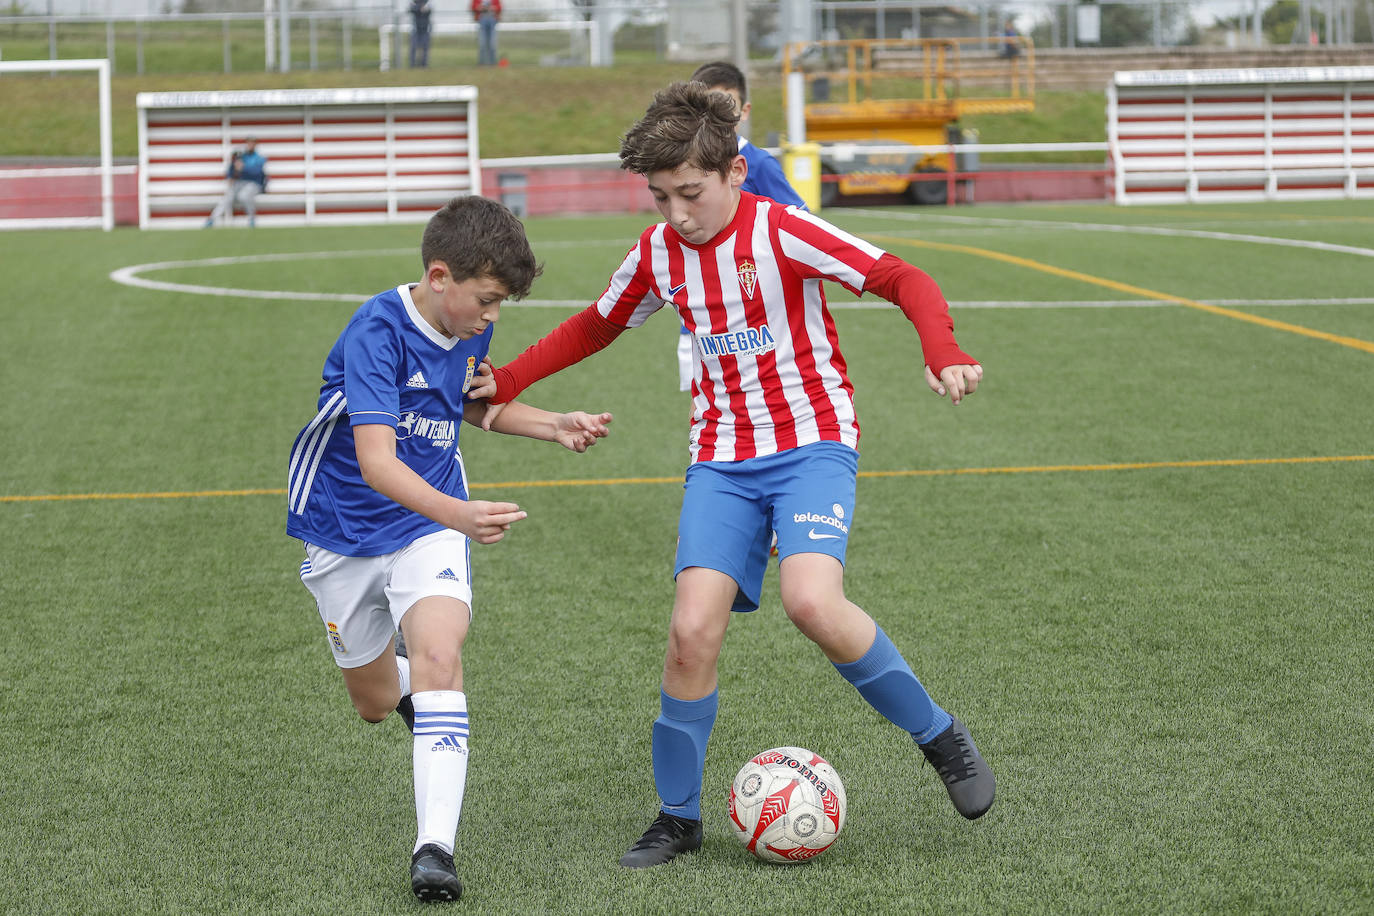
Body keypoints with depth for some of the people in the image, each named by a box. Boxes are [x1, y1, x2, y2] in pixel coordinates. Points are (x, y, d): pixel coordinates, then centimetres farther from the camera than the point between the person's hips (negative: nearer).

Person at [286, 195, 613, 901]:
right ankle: (409, 682, 52)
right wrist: (459, 516, -50)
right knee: (375, 703, 12)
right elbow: (377, 461, -34)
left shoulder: (471, 331, -3)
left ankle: (434, 846, -30)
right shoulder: (377, 332, -24)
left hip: (431, 526, 3)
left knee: (439, 655, -25)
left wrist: (553, 426, 5)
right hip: (345, 530, -3)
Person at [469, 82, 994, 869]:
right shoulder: (657, 254, 4)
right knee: (694, 628, -13)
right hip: (722, 458, 4)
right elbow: (596, 326, 23)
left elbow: (904, 279, -14)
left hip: (813, 443, -4)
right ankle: (678, 817, 5)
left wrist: (943, 352, -31)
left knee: (812, 603, -28)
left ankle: (940, 736, -6)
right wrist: (506, 381, 13)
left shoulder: (782, 234, -13)